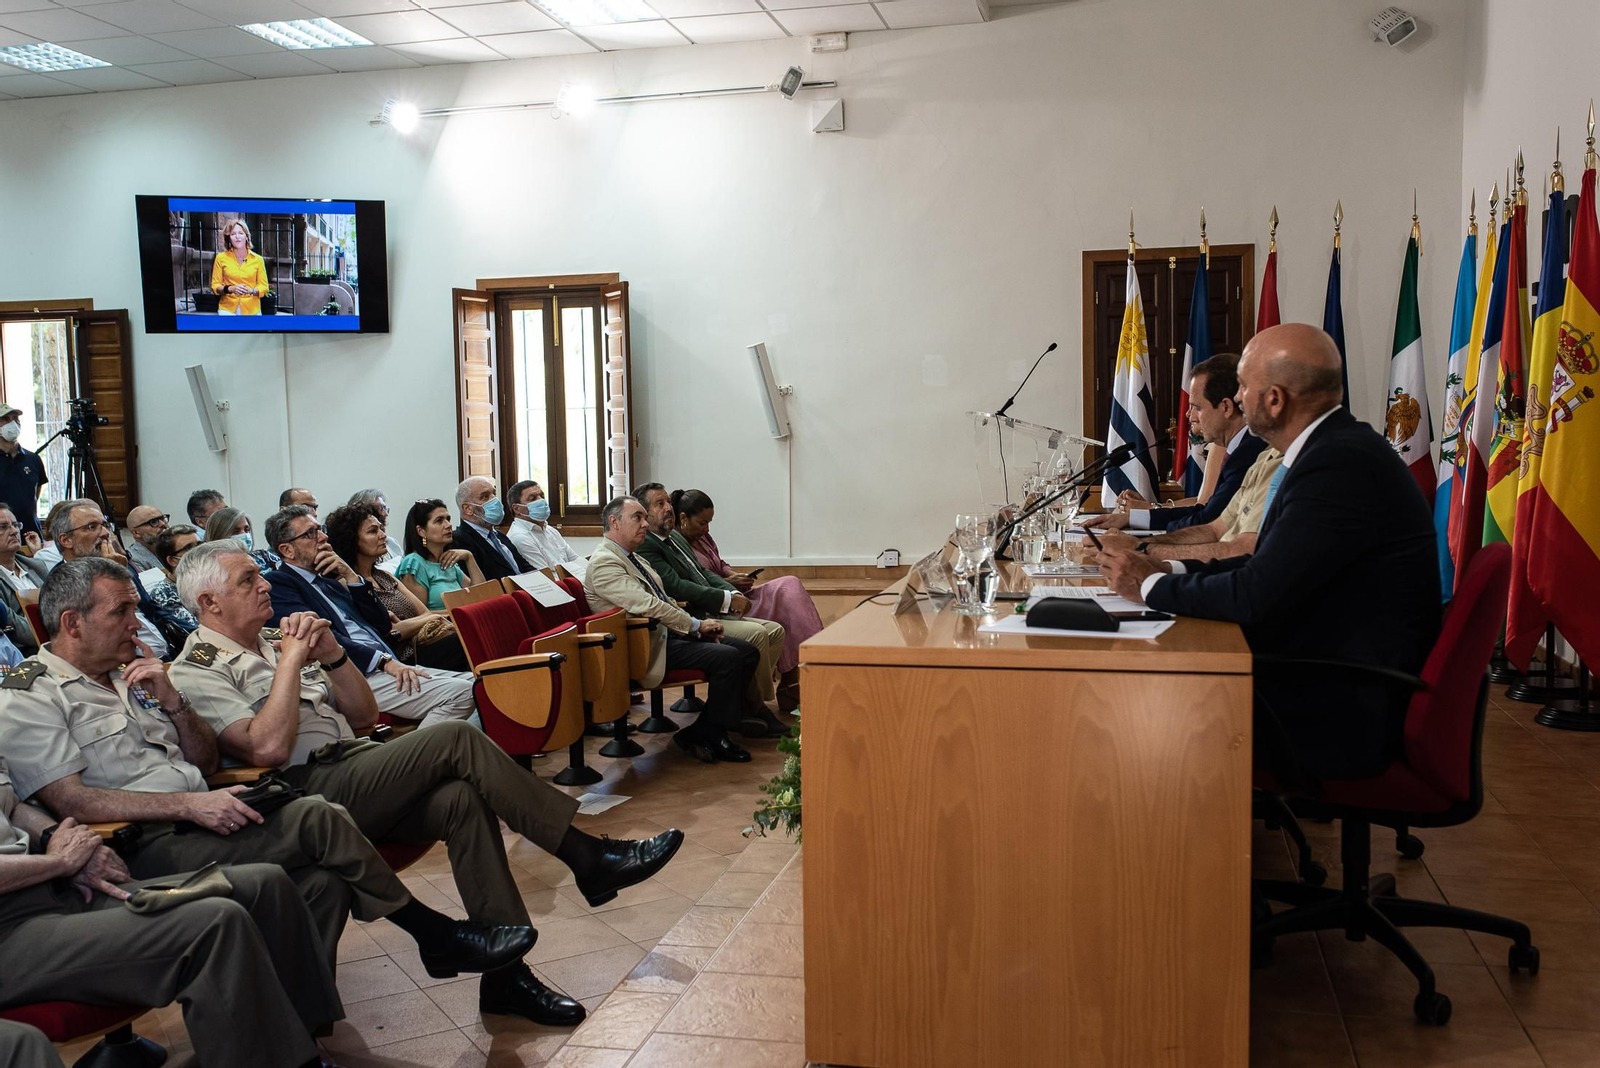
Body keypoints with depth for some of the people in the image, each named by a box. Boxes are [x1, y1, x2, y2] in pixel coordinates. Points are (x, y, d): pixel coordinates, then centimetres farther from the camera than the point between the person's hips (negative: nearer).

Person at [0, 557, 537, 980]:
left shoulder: (124, 673, 21)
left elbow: (206, 760, 19)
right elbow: (72, 800, -14)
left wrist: (171, 701, 1)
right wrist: (189, 803, -20)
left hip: (197, 823, 8)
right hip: (147, 849, -8)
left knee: (322, 885, -21)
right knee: (317, 819, -24)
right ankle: (440, 937, -12)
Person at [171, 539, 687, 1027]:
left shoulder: (270, 645, 22)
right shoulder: (196, 670, -1)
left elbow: (364, 715, 20)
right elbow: (268, 748, -18)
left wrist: (331, 653, 4)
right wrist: (291, 660, -10)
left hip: (353, 769, 7)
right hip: (306, 793, -7)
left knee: (462, 798, -23)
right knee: (457, 739, -24)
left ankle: (505, 972, -23)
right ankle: (589, 858, -19)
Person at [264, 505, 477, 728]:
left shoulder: (328, 581, 24)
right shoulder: (278, 584, -1)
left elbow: (383, 626, 18)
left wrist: (350, 576, 8)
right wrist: (384, 660, -20)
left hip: (387, 666, 9)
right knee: (459, 693, -25)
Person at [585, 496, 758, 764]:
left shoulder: (630, 556, 17)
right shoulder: (604, 562, -15)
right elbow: (647, 606, -23)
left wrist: (698, 627, 5)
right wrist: (696, 625, -15)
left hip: (666, 631, 10)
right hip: (649, 645, -10)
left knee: (748, 652, 0)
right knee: (728, 657, -24)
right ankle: (710, 737, -6)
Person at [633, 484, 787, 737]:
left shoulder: (676, 537, 21)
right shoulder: (645, 546, -10)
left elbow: (705, 573, 21)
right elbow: (677, 587, -19)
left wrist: (734, 593, 1)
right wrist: (727, 600, -16)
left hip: (713, 613, 10)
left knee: (775, 631, -1)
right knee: (757, 634, -23)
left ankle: (748, 705, -2)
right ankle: (757, 705, -6)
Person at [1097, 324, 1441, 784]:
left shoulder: (1341, 464, -23)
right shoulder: (1334, 449, 9)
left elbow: (1255, 595, -25)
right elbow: (1268, 567, 13)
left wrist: (1151, 585, -10)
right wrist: (1168, 571, 4)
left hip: (1341, 714, -9)